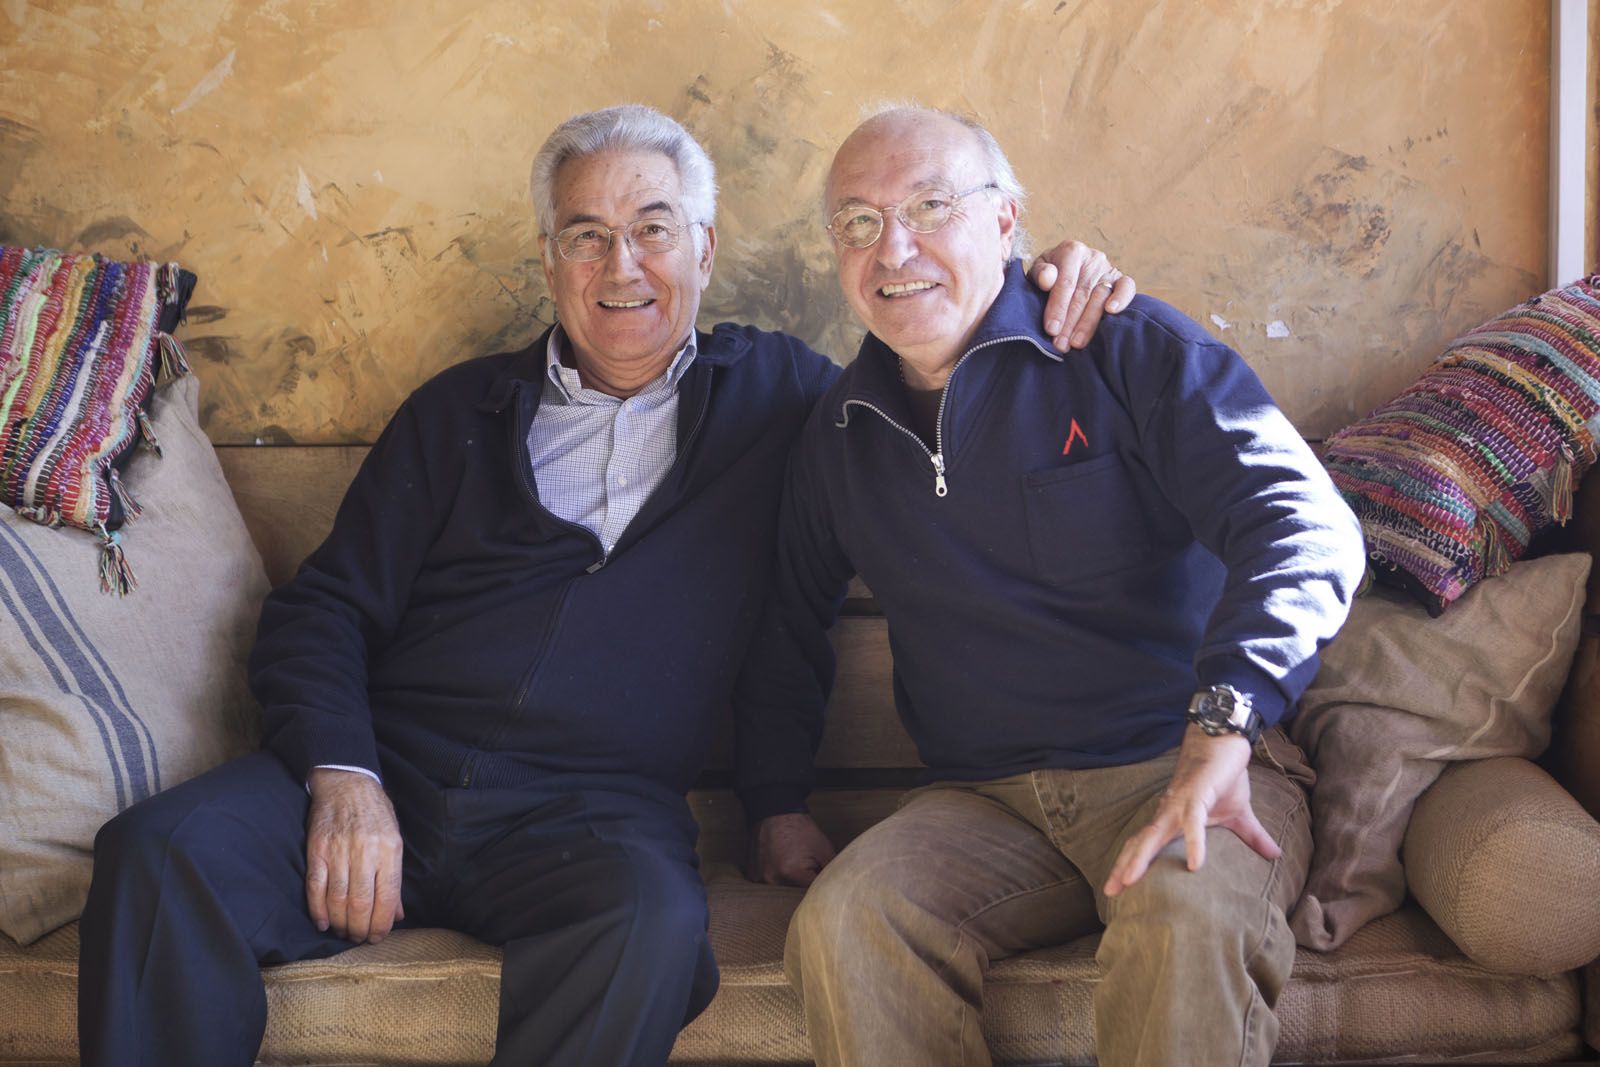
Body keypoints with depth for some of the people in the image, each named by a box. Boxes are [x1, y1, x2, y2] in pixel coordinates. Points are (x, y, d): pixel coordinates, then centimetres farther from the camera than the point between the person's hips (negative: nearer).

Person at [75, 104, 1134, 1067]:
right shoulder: (462, 409, 17)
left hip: (590, 808, -1)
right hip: (394, 769, 2)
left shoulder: (774, 392, 16)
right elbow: (323, 610, 12)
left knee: (654, 922, -36)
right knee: (162, 856, -26)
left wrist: (1042, 291, 1)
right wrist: (342, 776, -7)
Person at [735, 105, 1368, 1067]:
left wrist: (1222, 728, -28)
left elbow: (1304, 525, -14)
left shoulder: (1127, 349, -2)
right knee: (842, 924, -26)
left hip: (1179, 764, -3)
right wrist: (777, 804, 19)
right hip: (986, 799, 4)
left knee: (1186, 920, -36)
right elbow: (790, 621, 30)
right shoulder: (841, 431, 15)